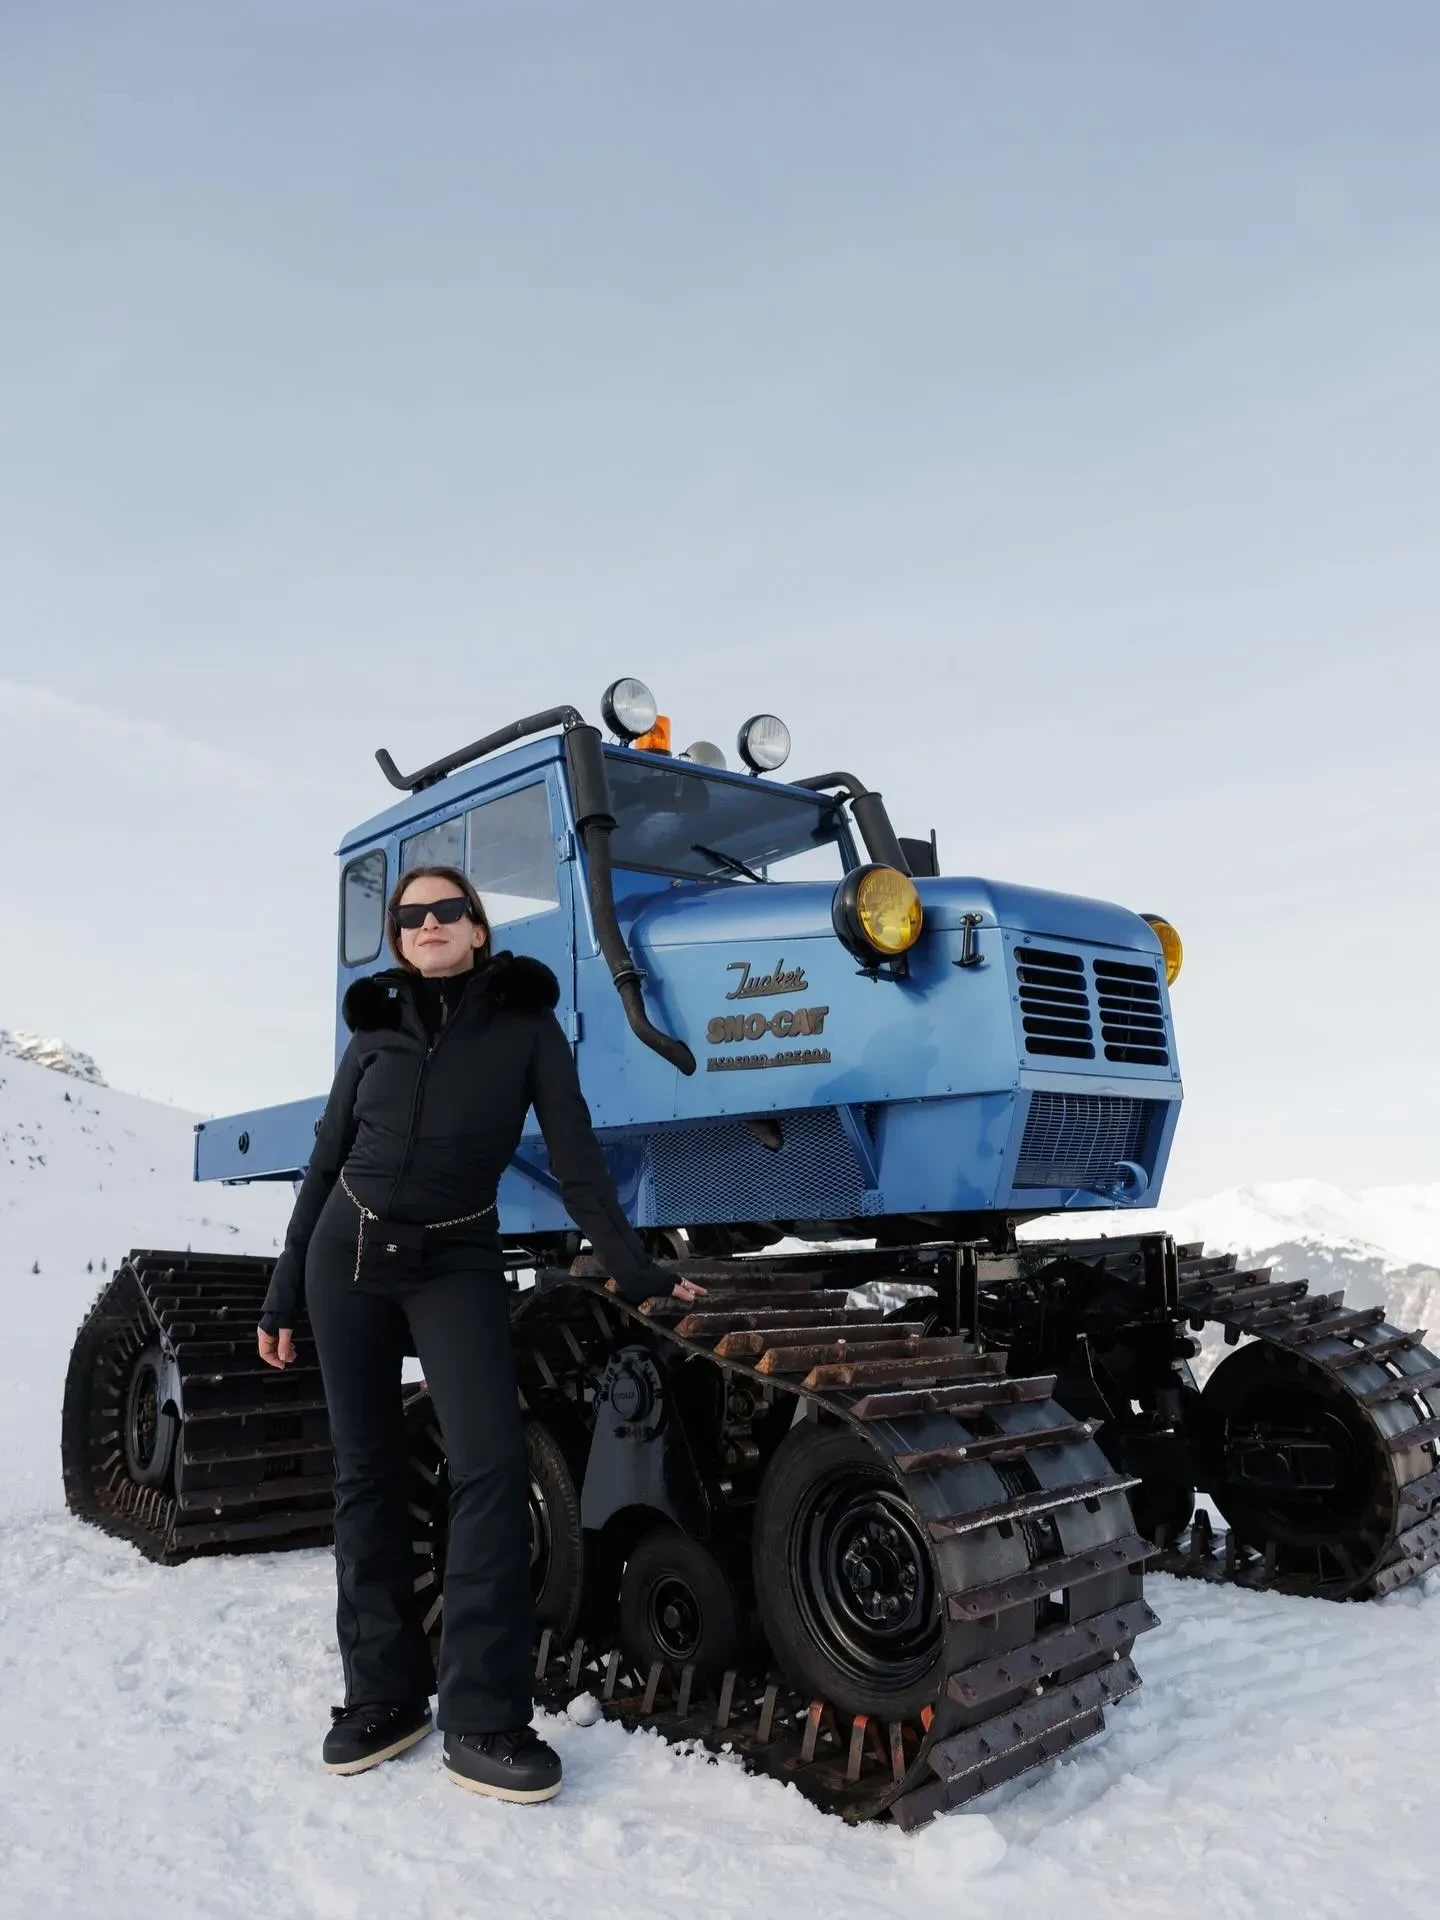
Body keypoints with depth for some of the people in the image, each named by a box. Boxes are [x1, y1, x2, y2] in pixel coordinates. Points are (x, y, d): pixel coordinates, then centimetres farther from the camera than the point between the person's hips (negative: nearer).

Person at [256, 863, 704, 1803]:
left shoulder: (526, 1022, -3)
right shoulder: (377, 1031, 4)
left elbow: (576, 1154, -4)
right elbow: (326, 1165, 10)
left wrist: (633, 1267, -9)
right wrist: (282, 1297, 10)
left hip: (457, 1265, -2)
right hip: (349, 1255, 3)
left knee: (493, 1464, -15)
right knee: (367, 1473, 8)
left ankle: (483, 1719, -3)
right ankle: (385, 1692, 22)